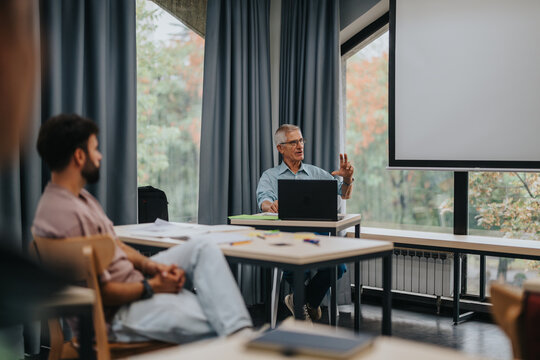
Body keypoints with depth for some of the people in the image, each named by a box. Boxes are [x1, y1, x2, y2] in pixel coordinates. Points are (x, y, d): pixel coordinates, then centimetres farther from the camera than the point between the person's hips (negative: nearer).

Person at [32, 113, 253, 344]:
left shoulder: (79, 197, 9)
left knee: (202, 249, -4)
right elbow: (103, 292, -23)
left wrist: (153, 267, 0)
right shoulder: (64, 214, -25)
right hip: (116, 313, -10)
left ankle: (240, 333, -17)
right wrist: (152, 286, -12)